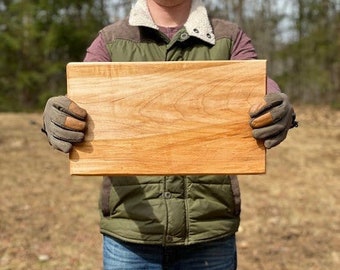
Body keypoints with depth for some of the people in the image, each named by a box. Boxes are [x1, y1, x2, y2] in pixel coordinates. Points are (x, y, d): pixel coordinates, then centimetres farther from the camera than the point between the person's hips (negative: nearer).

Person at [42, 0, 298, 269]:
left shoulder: (231, 39, 6)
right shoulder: (110, 41, 5)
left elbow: (263, 93, -10)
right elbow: (81, 105, -9)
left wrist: (280, 114, -34)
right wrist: (57, 121, -33)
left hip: (210, 231, 1)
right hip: (129, 230, 0)